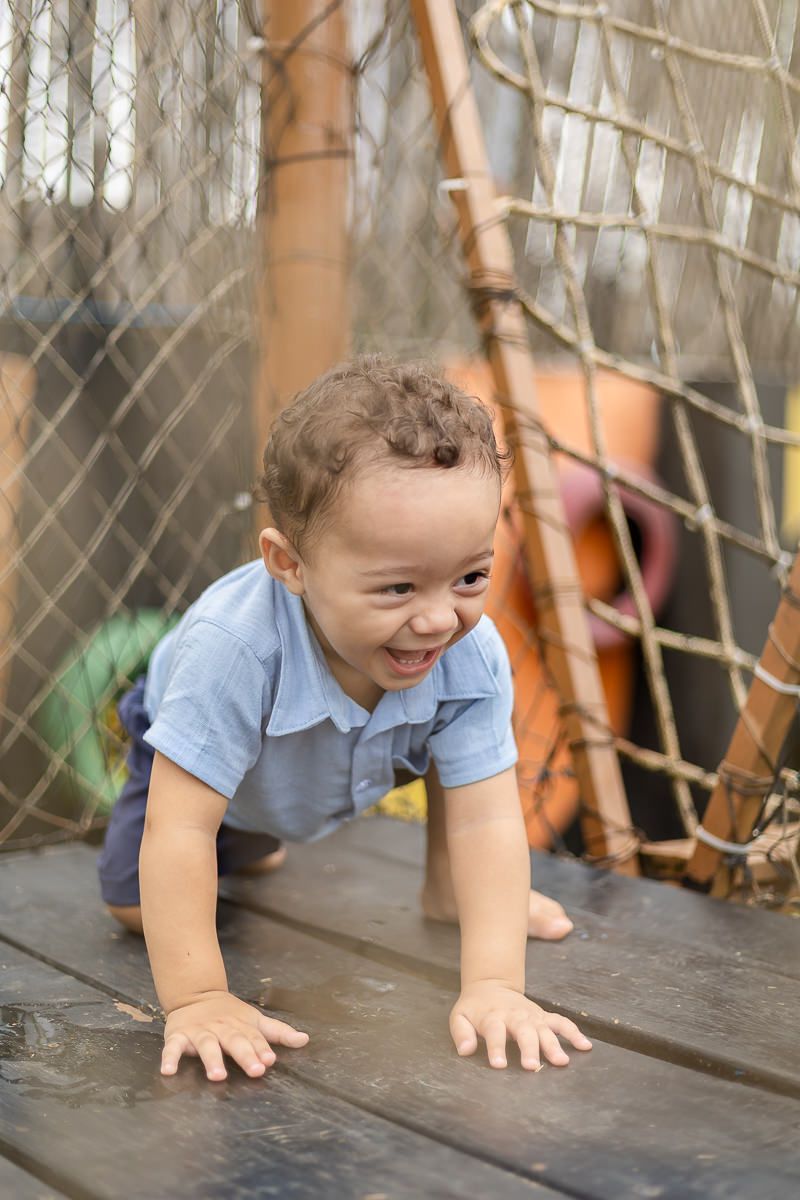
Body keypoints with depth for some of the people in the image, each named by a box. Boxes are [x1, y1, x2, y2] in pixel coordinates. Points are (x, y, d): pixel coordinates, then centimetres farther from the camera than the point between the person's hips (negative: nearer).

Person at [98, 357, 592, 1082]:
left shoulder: (473, 657, -36)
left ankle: (447, 890, 10)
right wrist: (195, 999, -49)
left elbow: (487, 820, -35)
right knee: (133, 903, -8)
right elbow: (179, 834, -46)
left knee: (467, 738, -14)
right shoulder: (233, 649, -48)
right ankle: (247, 846, 26)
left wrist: (494, 983, -45)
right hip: (201, 747, -2)